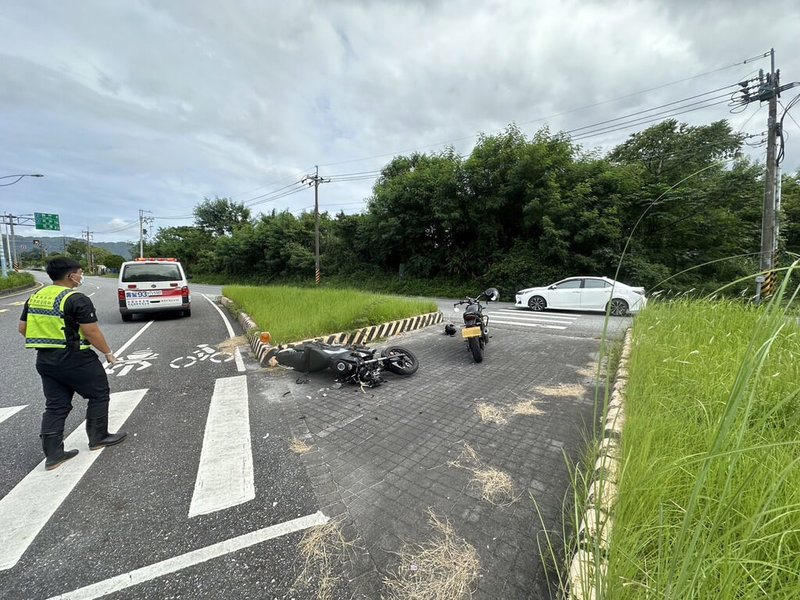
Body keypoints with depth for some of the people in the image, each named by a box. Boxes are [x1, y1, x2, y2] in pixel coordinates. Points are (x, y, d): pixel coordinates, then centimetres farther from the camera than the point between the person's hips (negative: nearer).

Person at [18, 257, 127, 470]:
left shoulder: (35, 297, 7)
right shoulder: (77, 300, -18)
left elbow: (23, 328, 13)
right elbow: (92, 332, -19)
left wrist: (45, 344, 23)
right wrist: (108, 353, -8)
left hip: (45, 360, 8)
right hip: (75, 360, -8)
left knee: (55, 406, 14)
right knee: (98, 395, 11)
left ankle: (53, 454, 19)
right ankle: (98, 438, 22)